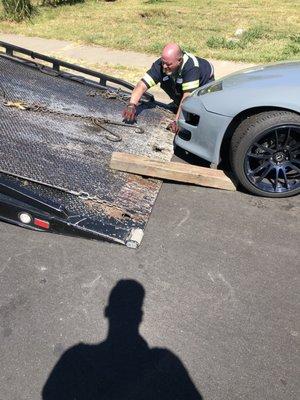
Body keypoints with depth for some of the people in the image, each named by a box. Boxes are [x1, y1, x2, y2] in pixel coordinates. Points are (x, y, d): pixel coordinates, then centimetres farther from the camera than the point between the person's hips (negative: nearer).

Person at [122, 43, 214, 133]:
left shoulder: (191, 67, -42)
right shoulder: (160, 65, -30)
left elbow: (188, 96, -47)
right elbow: (142, 85, -36)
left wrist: (177, 121, -53)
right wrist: (131, 105, -53)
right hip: (179, 86, 6)